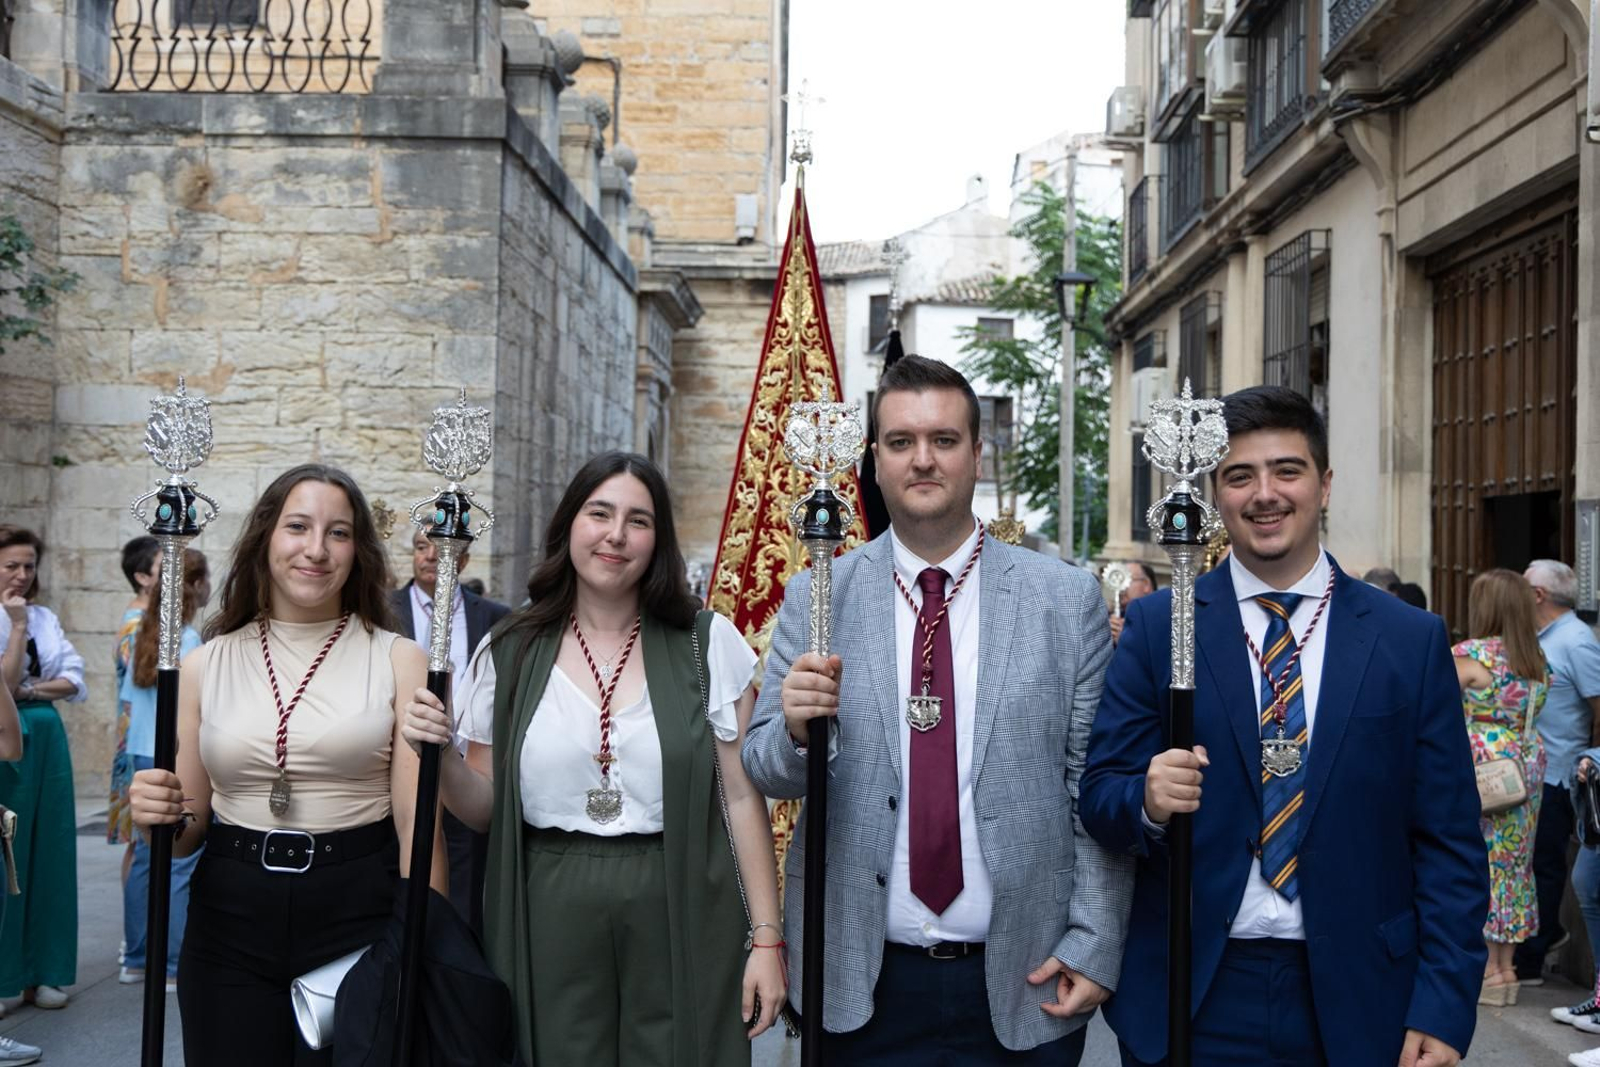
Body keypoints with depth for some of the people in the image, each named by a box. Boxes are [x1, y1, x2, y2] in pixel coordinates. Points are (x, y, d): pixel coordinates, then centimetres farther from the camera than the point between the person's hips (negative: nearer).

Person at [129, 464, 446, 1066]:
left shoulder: (398, 661, -3)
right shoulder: (206, 664, 4)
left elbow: (418, 824, -6)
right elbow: (187, 830, 9)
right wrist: (155, 816, -13)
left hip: (358, 918, -2)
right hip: (230, 930, 2)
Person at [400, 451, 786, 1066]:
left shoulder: (707, 643, -1)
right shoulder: (510, 653, 4)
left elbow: (741, 796, -2)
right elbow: (484, 809, 9)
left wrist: (765, 936, -4)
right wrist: (440, 754, -11)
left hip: (681, 913, -1)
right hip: (551, 916, 1)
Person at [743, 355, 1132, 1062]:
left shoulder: (1067, 599, -2)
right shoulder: (814, 600, 0)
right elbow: (764, 770, 0)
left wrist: (1094, 945, -5)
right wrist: (796, 729, -20)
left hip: (1024, 985, 0)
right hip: (859, 984, 1)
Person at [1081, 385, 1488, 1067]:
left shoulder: (1411, 641, 1)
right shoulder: (1156, 626, -1)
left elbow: (1450, 844, 1)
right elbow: (1099, 791, -1)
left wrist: (1444, 1010, -6)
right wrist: (1146, 800, -23)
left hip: (1357, 1005, 1)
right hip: (1190, 1002, 0)